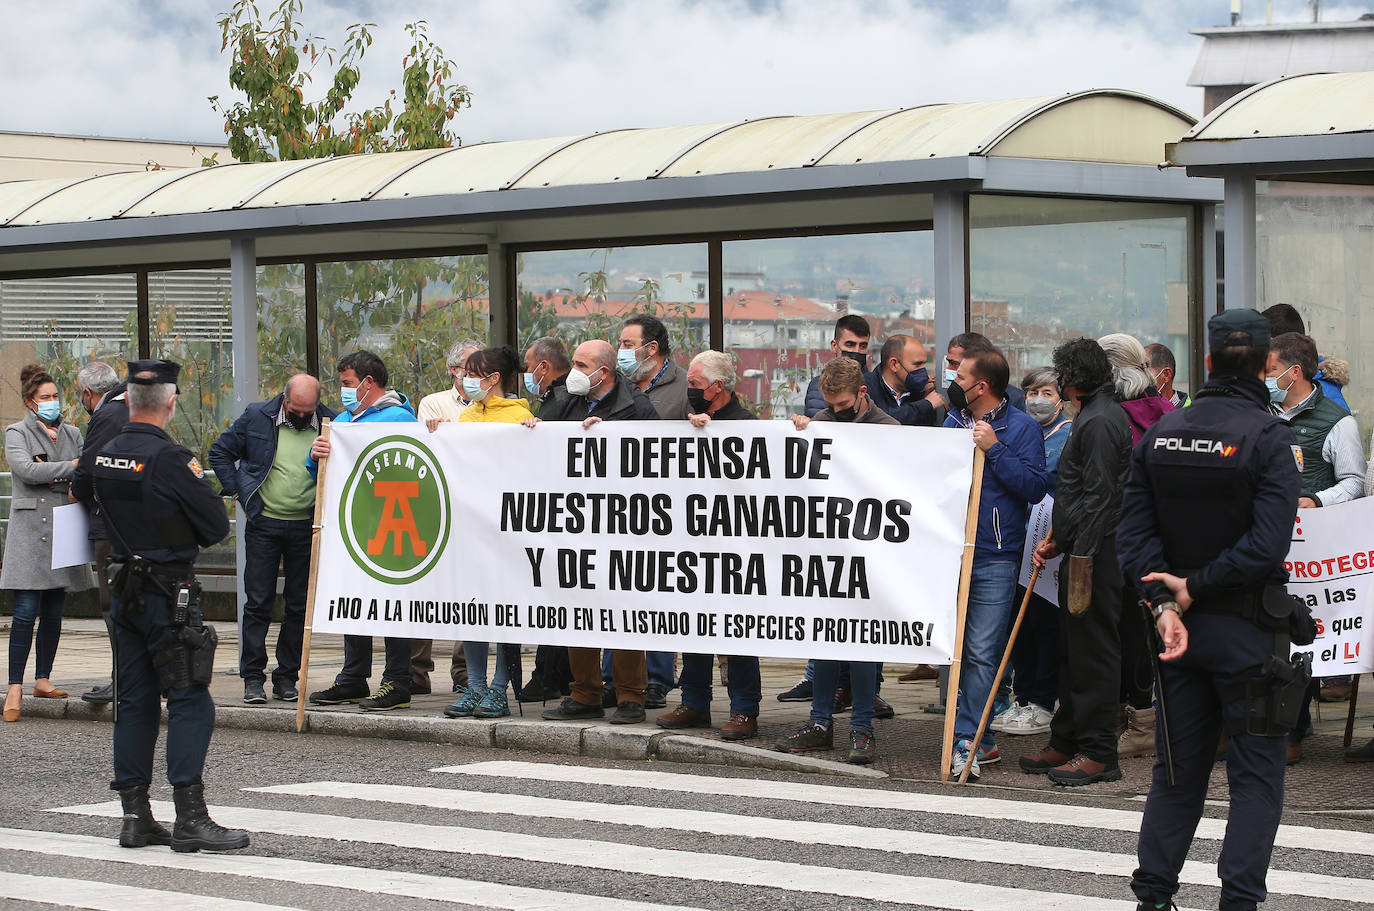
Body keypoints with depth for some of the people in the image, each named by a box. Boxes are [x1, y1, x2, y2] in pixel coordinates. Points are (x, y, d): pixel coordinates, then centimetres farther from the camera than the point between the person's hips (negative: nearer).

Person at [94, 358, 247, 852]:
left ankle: (135, 815, 13)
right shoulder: (169, 459, -17)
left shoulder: (104, 458, 6)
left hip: (123, 589, 7)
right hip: (168, 593, -7)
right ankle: (191, 819, -9)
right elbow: (216, 526, -13)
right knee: (190, 701, -5)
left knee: (135, 701, 11)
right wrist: (199, 483, 5)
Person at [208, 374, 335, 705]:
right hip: (264, 525, -1)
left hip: (307, 527, 1)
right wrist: (238, 492, -1)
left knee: (299, 606, 5)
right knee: (258, 603, -1)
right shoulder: (258, 417, -1)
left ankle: (287, 677, 14)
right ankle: (253, 678, 5)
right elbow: (220, 452, 8)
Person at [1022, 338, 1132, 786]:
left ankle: (1098, 753, -3)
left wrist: (1081, 555, -22)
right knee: (1073, 651, 14)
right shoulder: (1096, 416, 18)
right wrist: (1058, 542, 20)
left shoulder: (1098, 422, -15)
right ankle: (1066, 744, 21)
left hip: (1096, 553, -11)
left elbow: (1099, 496, -20)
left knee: (1093, 650, -6)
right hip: (1084, 550, 11)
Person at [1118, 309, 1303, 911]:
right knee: (1255, 774, 4)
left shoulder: (1161, 433, 2)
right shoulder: (1268, 437, -13)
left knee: (1178, 767, 15)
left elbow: (1134, 530, -3)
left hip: (1181, 627, 5)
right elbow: (1266, 545, -21)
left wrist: (1163, 602, -10)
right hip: (1246, 632, -5)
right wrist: (1195, 588, -13)